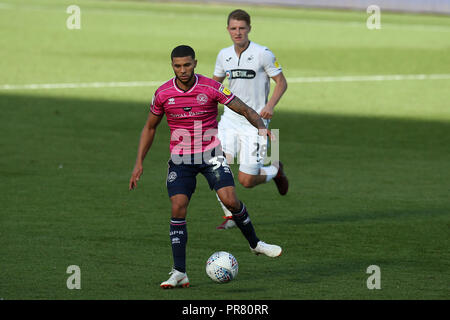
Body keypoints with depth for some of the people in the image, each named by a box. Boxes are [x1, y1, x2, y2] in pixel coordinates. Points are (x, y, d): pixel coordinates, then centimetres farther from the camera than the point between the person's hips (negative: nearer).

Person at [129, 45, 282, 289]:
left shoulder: (211, 88, -9)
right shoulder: (163, 94, -3)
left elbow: (244, 110, -5)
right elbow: (150, 128, 11)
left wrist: (261, 126, -25)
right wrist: (139, 163, 6)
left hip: (211, 154, -1)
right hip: (180, 158, 1)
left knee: (230, 200, -16)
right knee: (177, 208, -12)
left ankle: (255, 243, 11)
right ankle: (179, 273, -8)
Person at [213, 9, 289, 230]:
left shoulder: (263, 54, -10)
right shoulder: (224, 55, 5)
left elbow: (281, 83, -3)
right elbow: (215, 83, 20)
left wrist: (270, 105, -19)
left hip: (255, 122, -4)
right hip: (229, 119, 4)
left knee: (246, 180, -5)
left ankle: (275, 170, 28)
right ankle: (230, 217, 2)